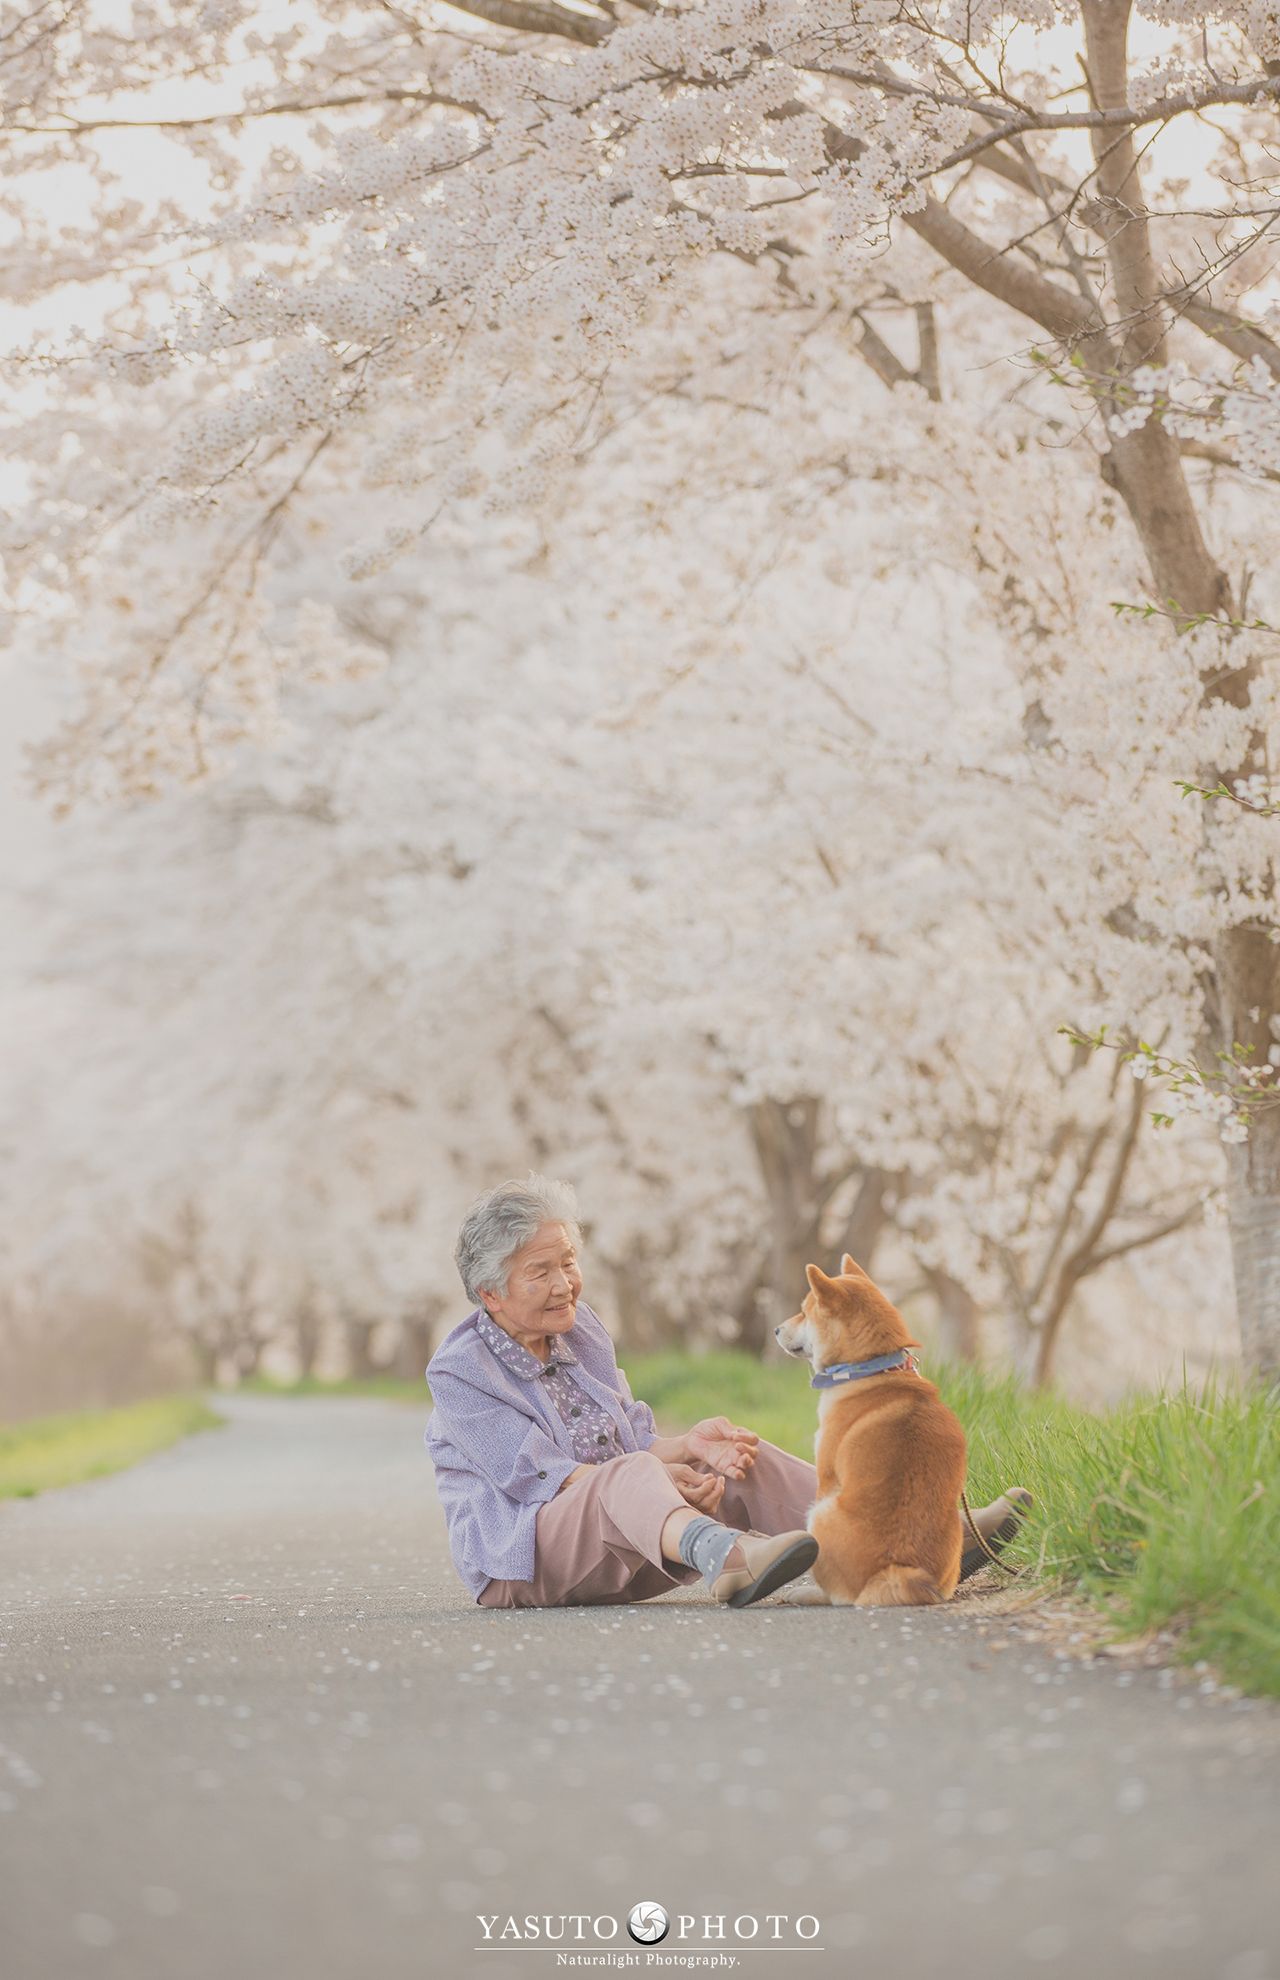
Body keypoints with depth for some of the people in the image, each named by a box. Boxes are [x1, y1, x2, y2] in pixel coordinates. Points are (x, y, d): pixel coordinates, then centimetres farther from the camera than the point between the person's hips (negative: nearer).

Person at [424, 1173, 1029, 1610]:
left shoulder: (580, 1329, 13)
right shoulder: (459, 1370, -10)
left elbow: (633, 1439, 12)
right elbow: (537, 1475, -18)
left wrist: (687, 1445, -11)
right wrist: (661, 1478, -25)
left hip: (625, 1544, 8)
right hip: (517, 1560, -8)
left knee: (743, 1463, -11)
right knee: (628, 1475, -37)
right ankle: (729, 1559, -72)